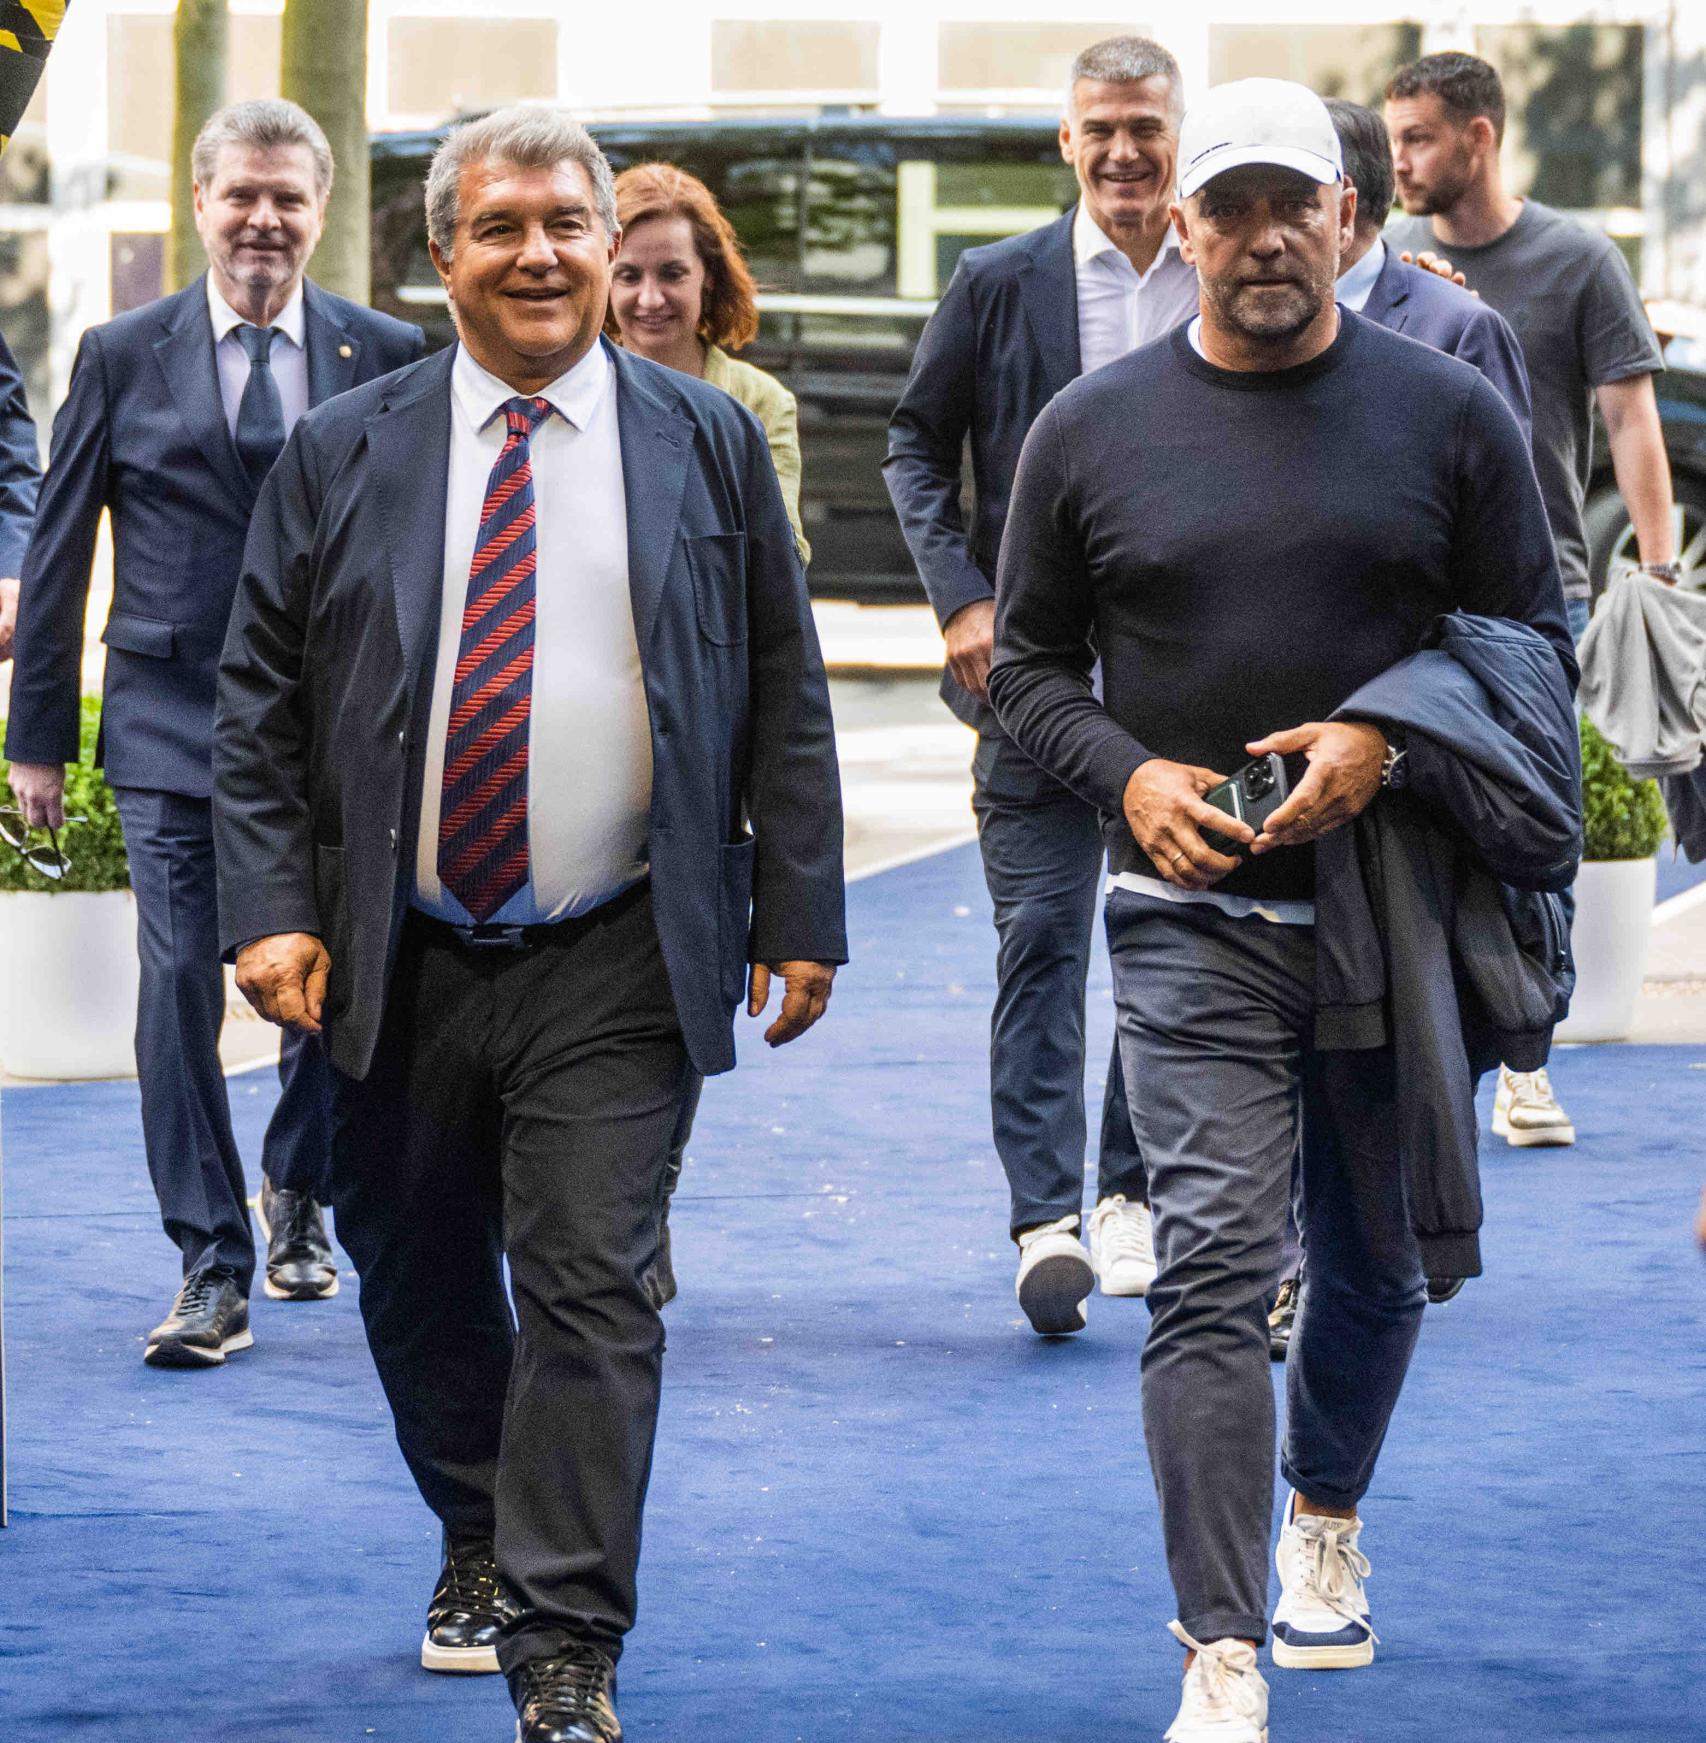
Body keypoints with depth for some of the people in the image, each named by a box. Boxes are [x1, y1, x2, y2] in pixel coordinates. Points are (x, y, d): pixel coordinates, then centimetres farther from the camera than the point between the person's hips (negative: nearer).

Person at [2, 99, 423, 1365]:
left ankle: (298, 1193, 36)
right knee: (181, 985, -8)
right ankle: (214, 1271, -2)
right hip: (172, 726, -1)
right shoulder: (123, 358, 3)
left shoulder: (387, 358, 4)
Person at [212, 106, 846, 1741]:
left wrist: (798, 915, 2)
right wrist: (269, 907, -6)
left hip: (614, 970, -2)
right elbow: (256, 701, 4)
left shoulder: (708, 443, 4)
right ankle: (479, 1543, 37)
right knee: (416, 1282, 13)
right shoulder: (340, 455, 4)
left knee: (591, 1292, -8)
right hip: (397, 961, 2)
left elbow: (785, 702, 7)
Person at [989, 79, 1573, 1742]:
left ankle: (1324, 1512, 45)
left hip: (1393, 906, 2)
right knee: (1212, 1268, -12)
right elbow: (1027, 662, 10)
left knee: (1377, 1260, 16)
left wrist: (1386, 742, -13)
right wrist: (1128, 776, -9)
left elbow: (1538, 642, 4)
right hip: (1195, 917, -1)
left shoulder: (1447, 414, 2)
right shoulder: (1091, 430, 3)